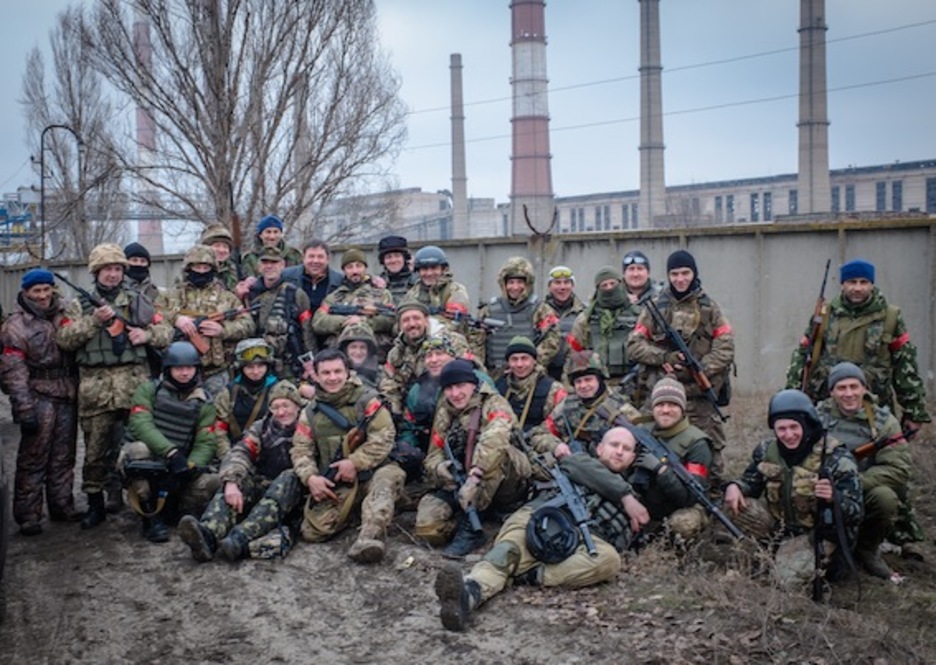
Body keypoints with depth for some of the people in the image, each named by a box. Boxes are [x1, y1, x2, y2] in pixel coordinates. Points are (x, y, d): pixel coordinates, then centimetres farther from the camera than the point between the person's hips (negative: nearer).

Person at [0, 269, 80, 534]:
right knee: (33, 459, -3)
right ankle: (28, 515, 4)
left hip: (67, 396, 5)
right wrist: (24, 409, -16)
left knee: (63, 457, 12)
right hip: (39, 397, -5)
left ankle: (62, 506, 23)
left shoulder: (64, 315, 10)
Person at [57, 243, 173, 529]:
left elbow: (166, 331, 12)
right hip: (95, 385, 0)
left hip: (135, 381, 0)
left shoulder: (138, 301, 12)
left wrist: (148, 334, -8)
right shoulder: (80, 304, 11)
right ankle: (95, 503, 16)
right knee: (96, 447, 5)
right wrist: (94, 320, -12)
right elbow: (63, 338, -2)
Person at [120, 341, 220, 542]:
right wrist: (171, 452, -33)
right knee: (139, 449, -36)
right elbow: (140, 424, -19)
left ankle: (171, 509, 6)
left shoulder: (204, 403, 5)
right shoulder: (149, 389, -2)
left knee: (211, 482, -25)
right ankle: (151, 517, -20)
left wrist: (192, 465, -27)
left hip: (177, 468, 2)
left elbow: (206, 443, -5)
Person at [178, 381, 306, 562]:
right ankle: (207, 535, -52)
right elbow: (239, 453, -6)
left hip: (293, 493, -3)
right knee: (238, 477, -24)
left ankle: (240, 539, -50)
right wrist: (231, 482, -25)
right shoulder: (262, 428, 11)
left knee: (290, 477, -32)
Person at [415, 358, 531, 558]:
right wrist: (440, 468, -18)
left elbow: (495, 437, -31)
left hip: (506, 485, -3)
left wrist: (474, 476, -42)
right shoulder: (444, 413, 10)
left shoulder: (493, 404, -8)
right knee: (428, 525, -23)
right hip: (459, 486, 4)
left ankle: (470, 527, -27)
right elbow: (433, 456, 7)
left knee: (494, 450, -35)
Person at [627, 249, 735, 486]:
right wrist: (663, 357, -13)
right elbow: (633, 345, 3)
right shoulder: (656, 307, 7)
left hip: (699, 395, 0)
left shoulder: (708, 307, 7)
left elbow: (725, 348, 1)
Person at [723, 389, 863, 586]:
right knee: (735, 506, -13)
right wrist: (734, 486, -15)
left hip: (818, 532, -4)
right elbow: (751, 482, 10)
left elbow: (855, 511, -19)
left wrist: (834, 497, -43)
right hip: (779, 525, 4)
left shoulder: (836, 458, -18)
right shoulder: (767, 450, -4)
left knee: (787, 573, -24)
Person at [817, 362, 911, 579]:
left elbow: (899, 468, -13)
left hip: (865, 495, 0)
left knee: (885, 497, -32)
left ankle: (867, 551, -2)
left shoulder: (882, 421, -2)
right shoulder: (818, 415, 2)